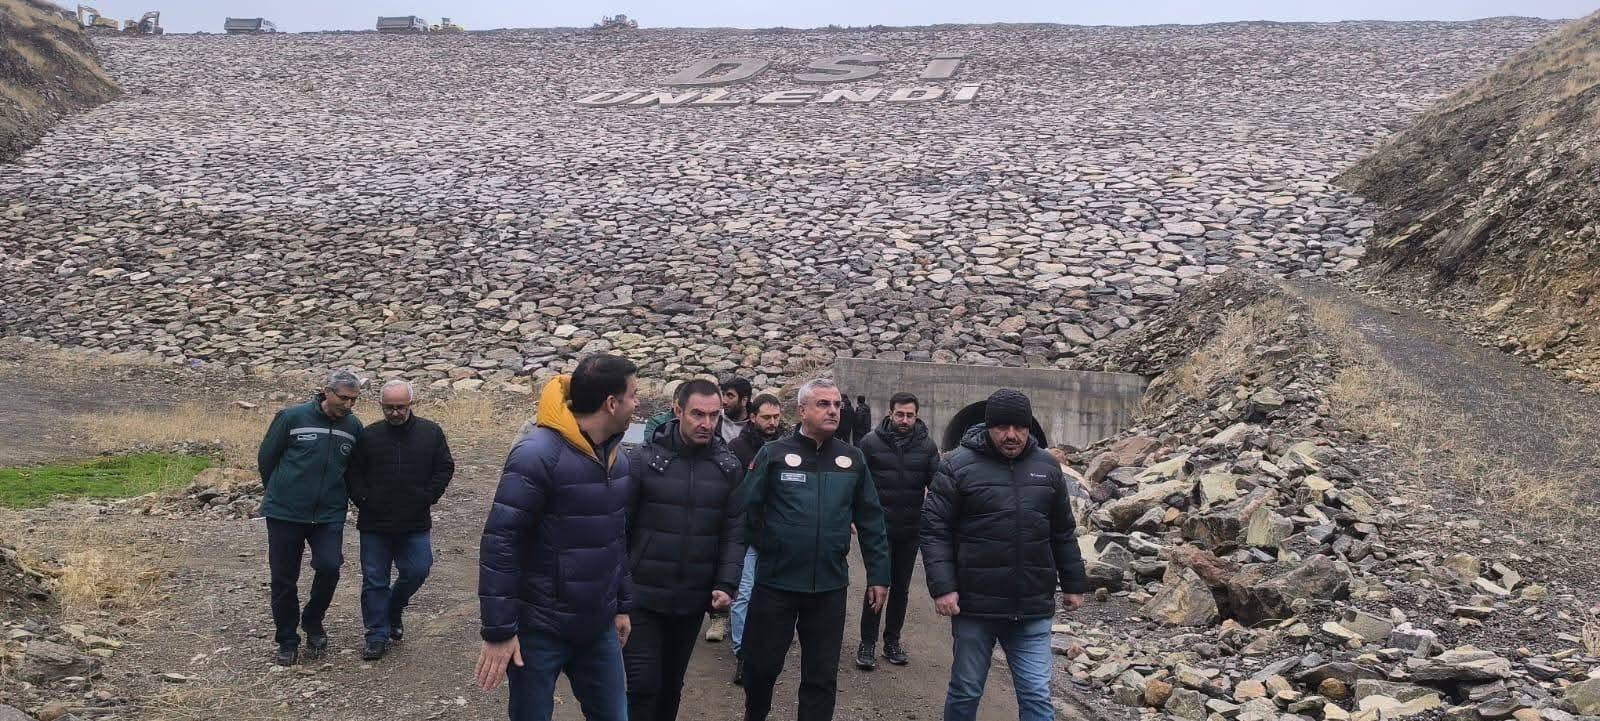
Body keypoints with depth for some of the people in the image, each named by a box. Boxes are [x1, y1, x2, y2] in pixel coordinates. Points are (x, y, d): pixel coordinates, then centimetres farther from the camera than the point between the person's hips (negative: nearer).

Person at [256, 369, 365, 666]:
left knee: (329, 566, -16)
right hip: (285, 513, -1)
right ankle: (287, 641, 22)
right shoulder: (292, 417, -8)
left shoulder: (354, 426, 2)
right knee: (284, 578, 4)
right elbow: (265, 457, 3)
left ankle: (312, 623, 11)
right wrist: (278, 492, 12)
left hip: (329, 515, 2)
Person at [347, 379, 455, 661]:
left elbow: (445, 468, 5)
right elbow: (353, 472, 7)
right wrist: (362, 500, -5)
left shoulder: (431, 433, 0)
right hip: (375, 524, 0)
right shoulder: (369, 436, 1)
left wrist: (428, 498, -4)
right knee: (375, 580, 3)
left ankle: (394, 609, 30)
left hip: (415, 523, 0)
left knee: (416, 571, 0)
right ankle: (378, 635, 12)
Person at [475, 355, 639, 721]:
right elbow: (499, 544, -21)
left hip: (598, 627, 7)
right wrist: (498, 630, -21)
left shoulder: (616, 456, 5)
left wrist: (621, 604, 16)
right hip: (540, 629, -7)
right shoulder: (538, 454, -20)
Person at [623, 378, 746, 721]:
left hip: (693, 599, 3)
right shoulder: (645, 458, -7)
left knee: (672, 683, 16)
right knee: (643, 683, -6)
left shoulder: (729, 467, 2)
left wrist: (726, 584, -8)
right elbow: (620, 525, -5)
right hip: (643, 595, -3)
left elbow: (734, 533, 2)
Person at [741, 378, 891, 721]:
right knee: (762, 663, 10)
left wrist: (878, 575, 5)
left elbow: (870, 521, 7)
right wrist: (767, 547, -4)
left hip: (830, 586, 2)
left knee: (822, 674, 8)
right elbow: (748, 509, -4)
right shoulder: (774, 453, -5)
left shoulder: (852, 459, 5)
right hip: (776, 582, -2)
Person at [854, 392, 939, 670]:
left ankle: (892, 640, 24)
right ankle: (867, 643, 6)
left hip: (911, 530, 3)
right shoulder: (871, 442, -4)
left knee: (901, 587, 12)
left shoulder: (927, 446, 2)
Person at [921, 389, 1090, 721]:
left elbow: (1063, 533, 16)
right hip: (975, 606, -2)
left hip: (1033, 609, 2)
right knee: (965, 692, 11)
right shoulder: (958, 466, -5)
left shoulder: (1047, 467, 8)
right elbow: (934, 530, -6)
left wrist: (1074, 584, 16)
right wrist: (942, 587, -14)